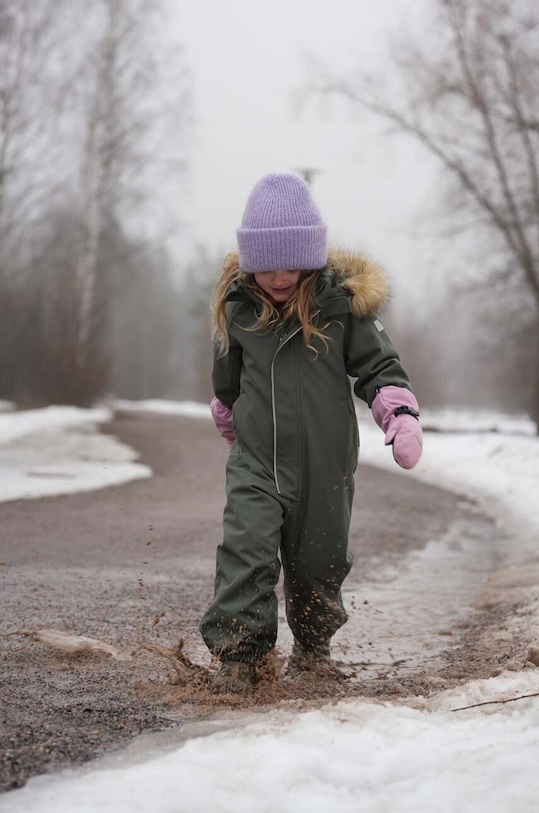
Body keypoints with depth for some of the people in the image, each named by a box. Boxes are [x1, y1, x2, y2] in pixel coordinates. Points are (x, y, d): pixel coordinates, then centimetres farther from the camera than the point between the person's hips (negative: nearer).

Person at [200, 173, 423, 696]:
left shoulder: (342, 301, -9)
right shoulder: (236, 306, -1)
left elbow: (378, 367, -3)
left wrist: (401, 417, -19)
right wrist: (233, 428, 28)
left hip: (325, 459, -1)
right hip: (255, 458, 1)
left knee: (317, 562, 12)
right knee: (246, 550, -15)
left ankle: (313, 645, 36)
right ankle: (237, 657, -9)